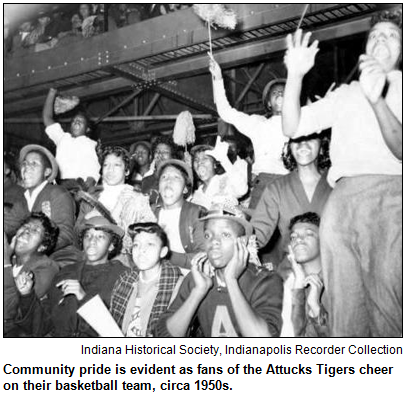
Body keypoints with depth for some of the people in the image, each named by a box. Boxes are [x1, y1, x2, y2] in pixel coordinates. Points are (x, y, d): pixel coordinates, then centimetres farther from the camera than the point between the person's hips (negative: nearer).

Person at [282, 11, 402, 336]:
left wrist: (377, 101, -11)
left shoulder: (399, 88, 18)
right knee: (345, 311, -3)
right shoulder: (346, 93, 28)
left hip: (391, 192, -3)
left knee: (388, 309, -16)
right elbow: (292, 128, 19)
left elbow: (401, 150, 2)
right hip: (342, 197, 3)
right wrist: (295, 75, 6)